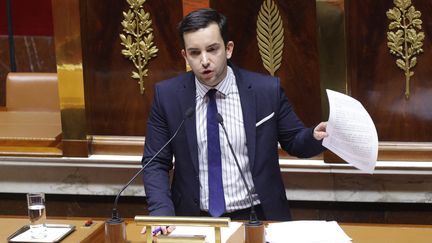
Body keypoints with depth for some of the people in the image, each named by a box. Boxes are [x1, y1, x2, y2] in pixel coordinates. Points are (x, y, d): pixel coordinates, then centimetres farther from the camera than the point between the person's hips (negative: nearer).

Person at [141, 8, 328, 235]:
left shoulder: (267, 90, -2)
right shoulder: (167, 95, 0)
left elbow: (294, 142, 9)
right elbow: (155, 164, 3)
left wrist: (316, 136, -13)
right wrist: (162, 212, -13)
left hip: (256, 218, 1)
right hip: (194, 219, 0)